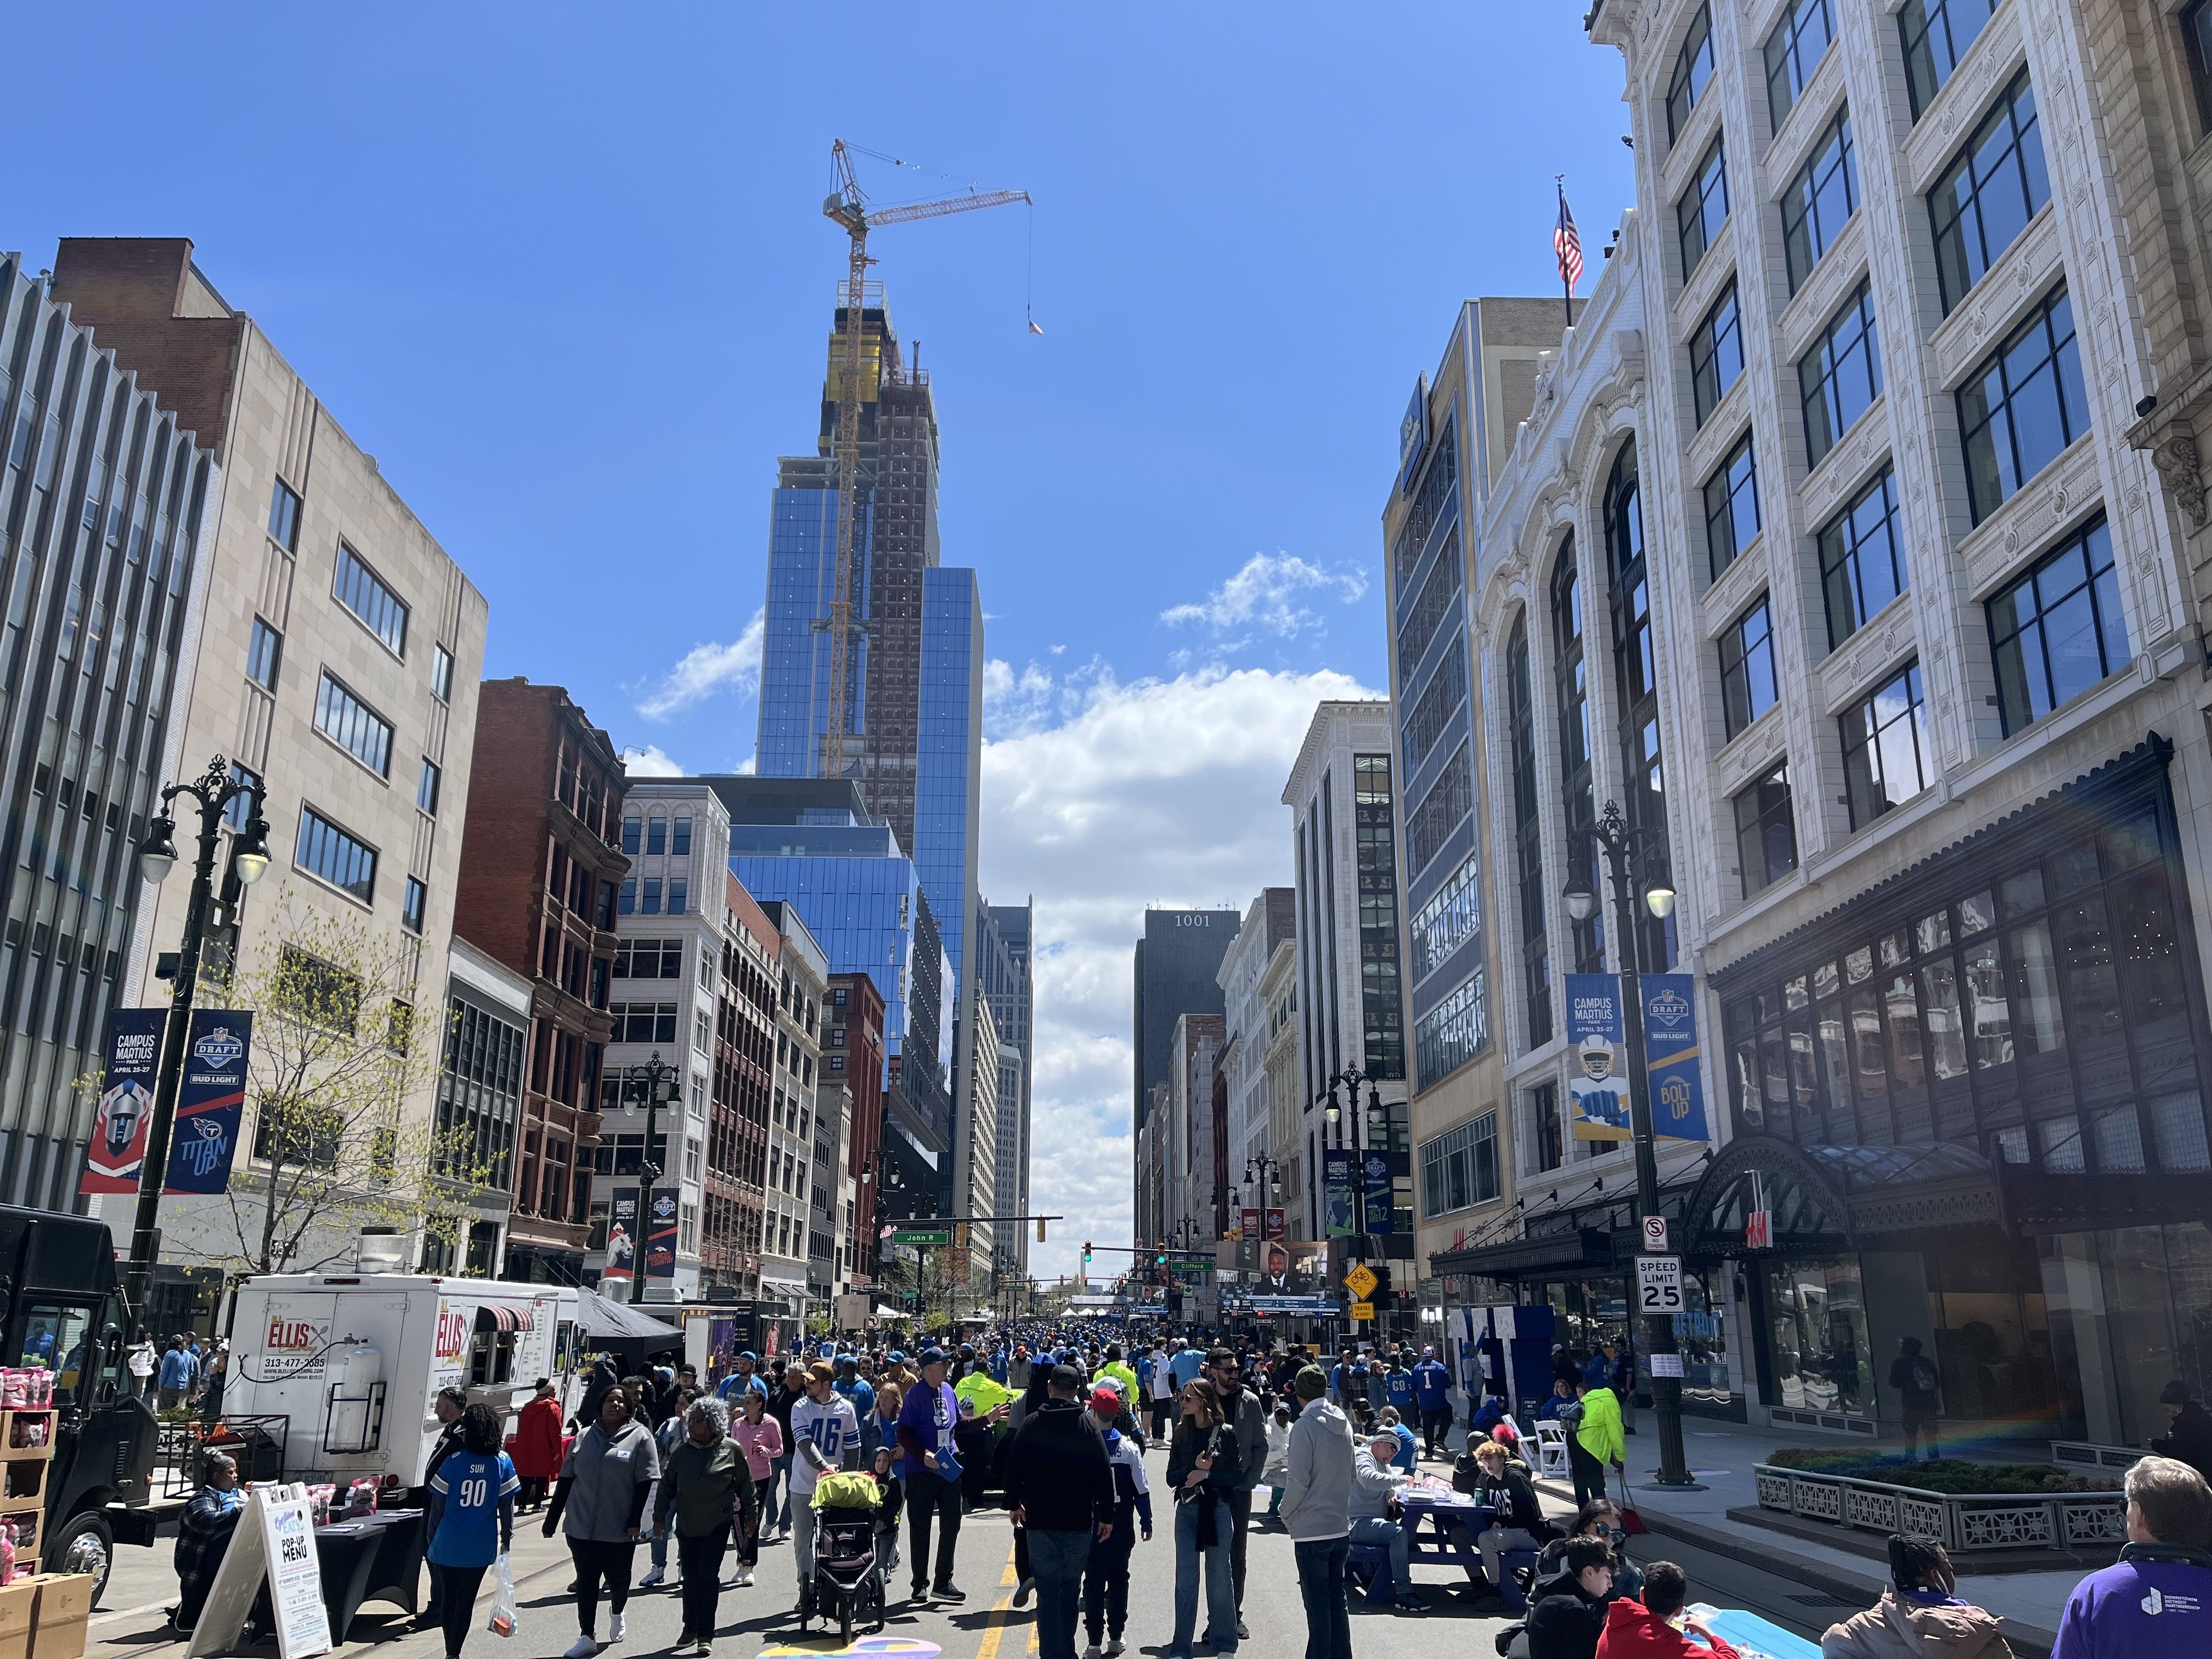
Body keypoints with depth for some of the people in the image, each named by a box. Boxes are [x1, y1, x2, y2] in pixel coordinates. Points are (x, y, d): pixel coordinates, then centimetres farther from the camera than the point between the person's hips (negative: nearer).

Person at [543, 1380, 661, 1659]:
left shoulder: (640, 1437, -3)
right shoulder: (584, 1437, 8)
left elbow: (645, 1483, -6)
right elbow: (566, 1480, 11)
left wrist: (635, 1521, -13)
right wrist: (552, 1519, 9)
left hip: (620, 1529, -2)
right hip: (581, 1526, 2)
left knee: (618, 1580, 10)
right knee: (586, 1582, 2)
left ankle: (616, 1614, 40)